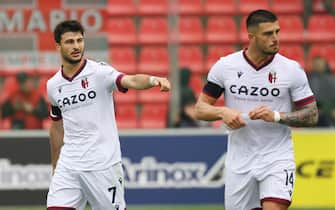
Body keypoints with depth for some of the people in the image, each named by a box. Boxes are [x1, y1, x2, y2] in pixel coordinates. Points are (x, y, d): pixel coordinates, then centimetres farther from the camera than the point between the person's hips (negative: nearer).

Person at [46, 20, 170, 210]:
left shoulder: (99, 72, -8)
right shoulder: (53, 85, 8)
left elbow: (131, 81, -27)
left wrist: (154, 80, -48)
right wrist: (55, 167, 25)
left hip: (103, 165, -4)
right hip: (68, 165, 4)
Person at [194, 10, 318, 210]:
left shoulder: (292, 70, -5)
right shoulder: (225, 66, -1)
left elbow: (312, 115, -1)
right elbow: (200, 108, 5)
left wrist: (276, 116, -16)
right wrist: (222, 112, -16)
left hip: (277, 158, -2)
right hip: (239, 161, 2)